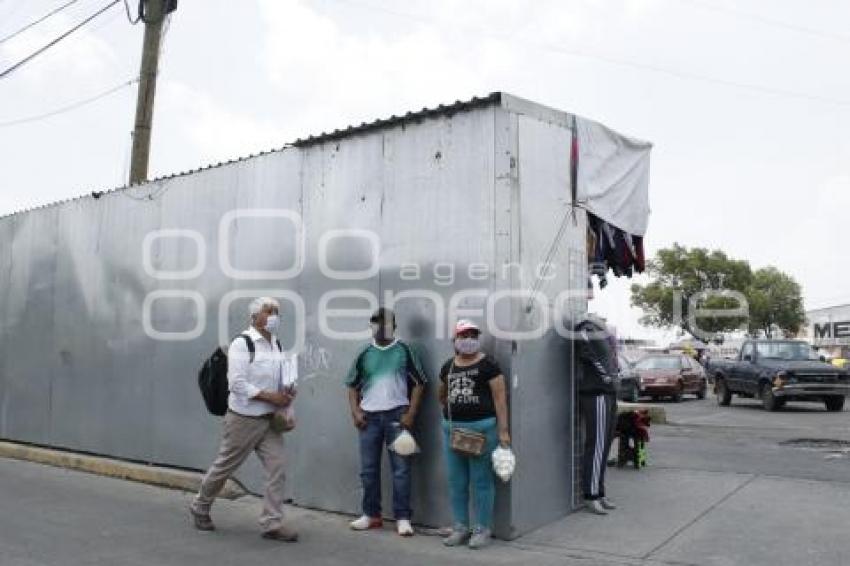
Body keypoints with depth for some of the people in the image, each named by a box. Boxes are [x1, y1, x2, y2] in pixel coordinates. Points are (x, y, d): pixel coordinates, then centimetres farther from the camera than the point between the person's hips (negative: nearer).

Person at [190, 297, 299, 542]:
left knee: (277, 467, -3)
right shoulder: (242, 343, -15)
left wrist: (286, 394, -4)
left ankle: (272, 523, 5)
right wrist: (271, 396, -23)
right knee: (225, 466, 10)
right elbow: (237, 383, -22)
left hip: (269, 420, 6)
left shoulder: (277, 344, 8)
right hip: (243, 419, -6)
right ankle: (200, 507, 35)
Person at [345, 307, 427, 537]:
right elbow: (353, 385, 14)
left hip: (397, 415, -3)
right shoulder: (364, 354, 6)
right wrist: (355, 412, 2)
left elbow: (418, 383, 0)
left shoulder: (404, 351, -1)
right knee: (368, 468, 8)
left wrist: (411, 413, -7)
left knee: (401, 468, -1)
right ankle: (371, 515, 21)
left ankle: (402, 518, 7)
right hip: (370, 416, 3)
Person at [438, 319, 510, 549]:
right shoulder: (448, 367, 10)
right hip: (452, 427, 6)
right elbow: (442, 395, 27)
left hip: (482, 427, -5)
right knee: (456, 481, 11)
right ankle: (460, 527, 23)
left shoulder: (488, 364, -6)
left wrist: (503, 430, -12)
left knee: (481, 480, 1)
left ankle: (482, 529, 13)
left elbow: (500, 397, -8)